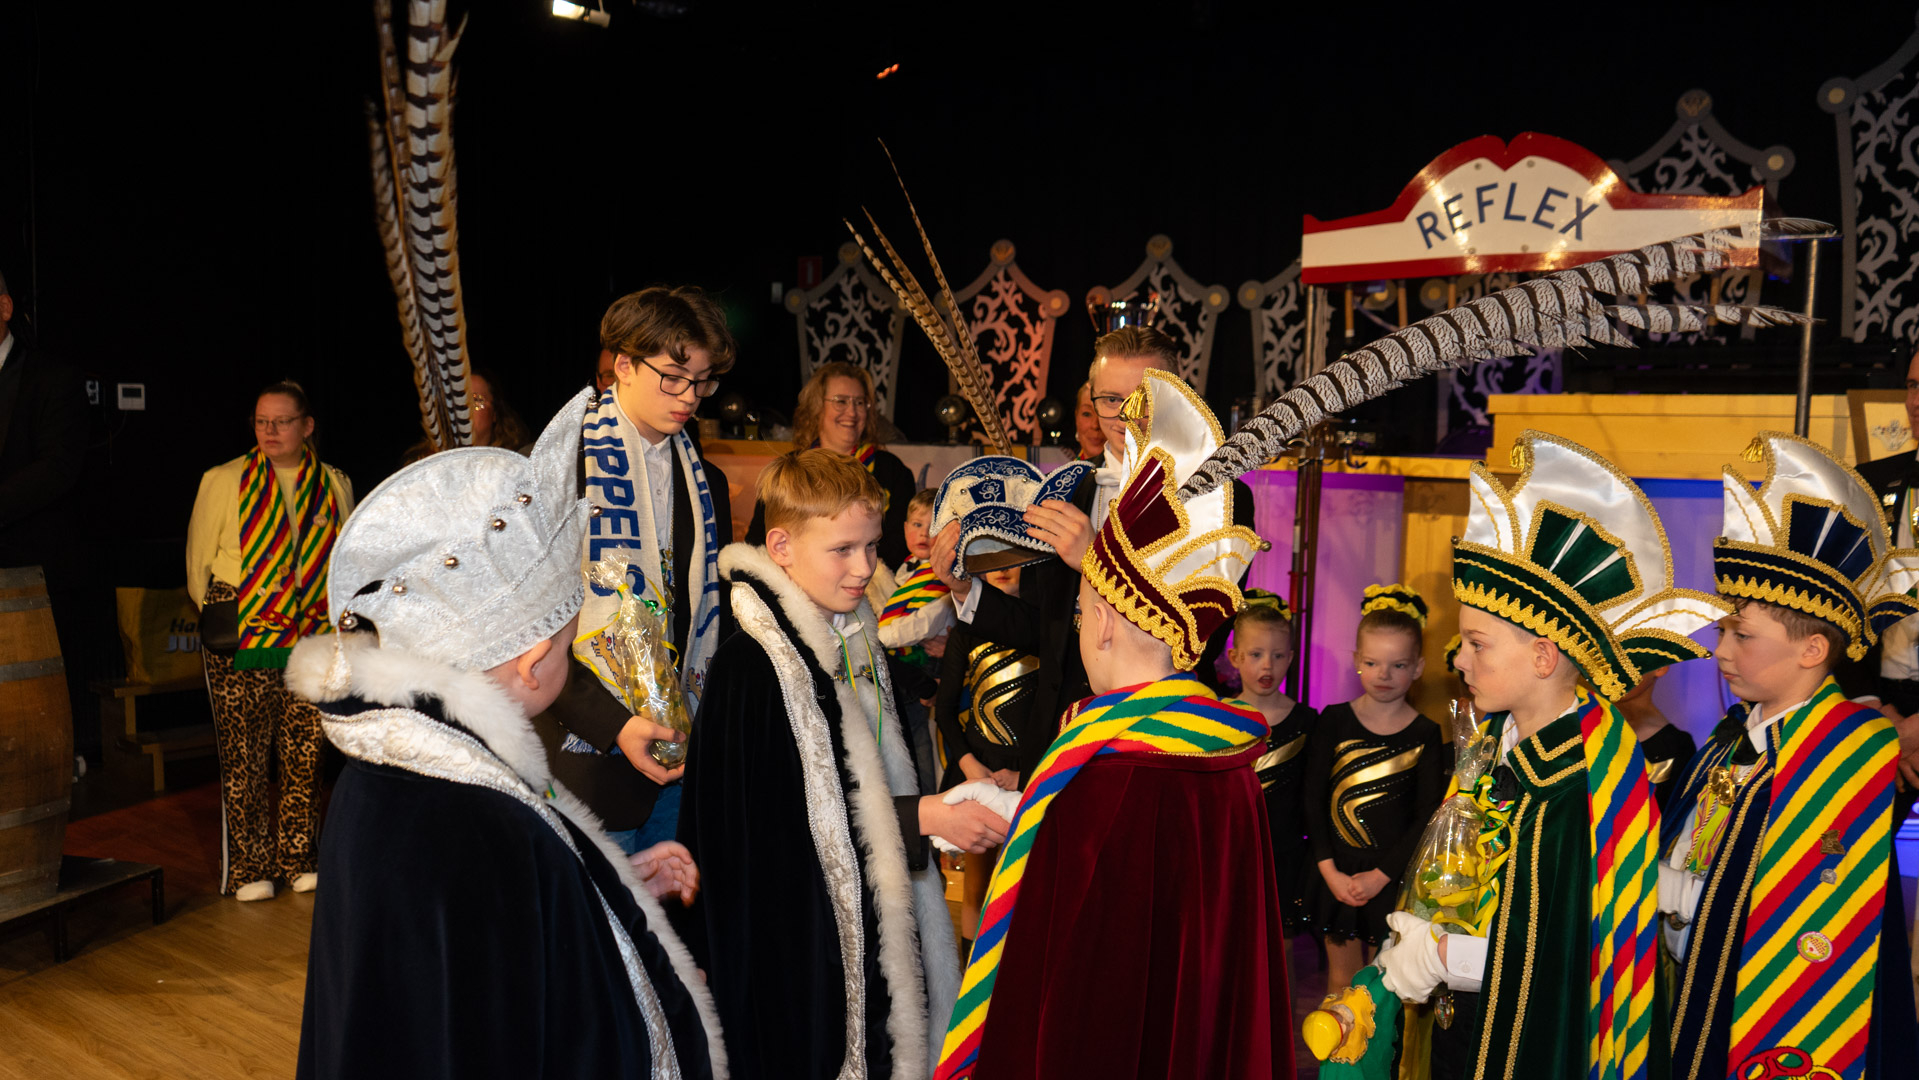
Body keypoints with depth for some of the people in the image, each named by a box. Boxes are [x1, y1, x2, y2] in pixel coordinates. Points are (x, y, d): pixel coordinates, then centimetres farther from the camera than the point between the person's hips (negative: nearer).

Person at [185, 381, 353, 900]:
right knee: (243, 755, -1)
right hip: (242, 638, -2)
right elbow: (199, 561, 9)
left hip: (314, 637, 2)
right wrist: (220, 617, 7)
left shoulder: (335, 485, 9)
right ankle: (248, 869, 10)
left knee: (306, 754, 4)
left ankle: (300, 860, 17)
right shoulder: (223, 481, 3)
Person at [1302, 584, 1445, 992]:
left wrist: (1379, 876, -10)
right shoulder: (1334, 721, 0)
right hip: (1336, 872, 1)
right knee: (1342, 973, 12)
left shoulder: (1425, 735, -2)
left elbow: (1427, 817, -5)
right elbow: (1314, 799, -2)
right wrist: (1329, 870, -9)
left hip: (1393, 877, -1)